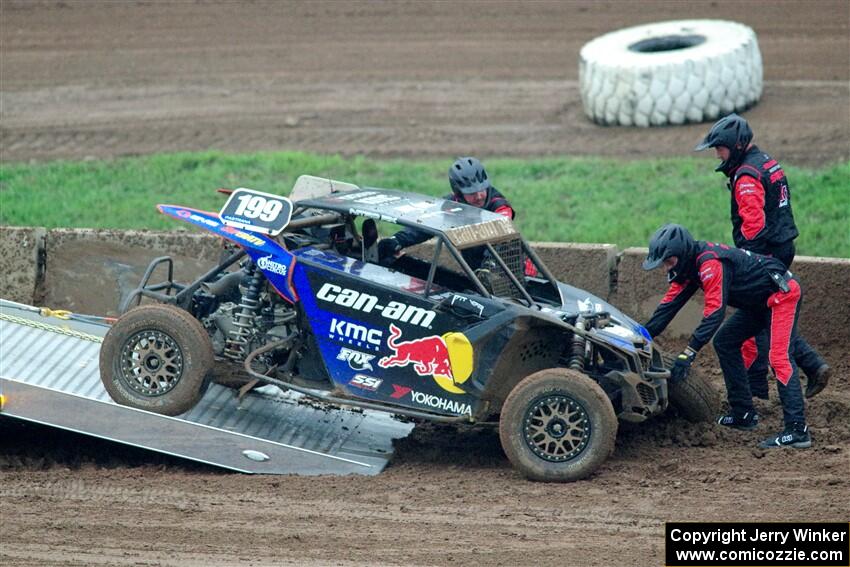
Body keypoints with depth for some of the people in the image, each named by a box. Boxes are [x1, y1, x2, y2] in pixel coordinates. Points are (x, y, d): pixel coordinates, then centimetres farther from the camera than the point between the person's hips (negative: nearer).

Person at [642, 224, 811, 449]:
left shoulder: (710, 264, -27)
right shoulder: (691, 264, 4)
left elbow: (714, 312, -33)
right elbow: (670, 303, 7)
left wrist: (688, 353, -36)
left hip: (782, 294, -11)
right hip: (759, 301, 11)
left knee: (779, 358, -21)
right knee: (724, 342, 12)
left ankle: (798, 431, -29)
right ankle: (743, 414, 16)